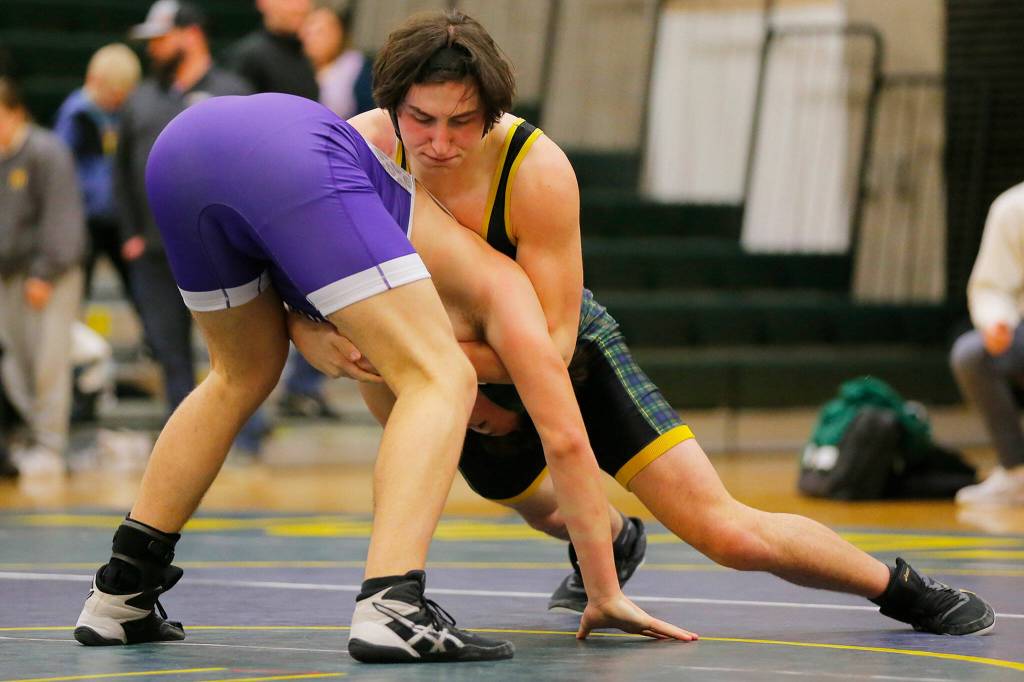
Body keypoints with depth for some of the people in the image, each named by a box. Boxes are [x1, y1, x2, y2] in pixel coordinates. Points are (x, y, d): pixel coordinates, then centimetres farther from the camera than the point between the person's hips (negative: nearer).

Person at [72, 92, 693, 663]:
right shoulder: (500, 287, 22)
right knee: (440, 381, -1)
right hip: (289, 153, -8)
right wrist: (606, 595, 23)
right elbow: (567, 440, 18)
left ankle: (121, 594, 28)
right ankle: (391, 608, -21)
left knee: (245, 373, 30)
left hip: (183, 139, 8)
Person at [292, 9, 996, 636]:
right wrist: (316, 338, -41)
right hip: (469, 383, 3)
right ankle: (611, 539, 62)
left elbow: (550, 346, -33)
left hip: (574, 359, -3)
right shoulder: (363, 148, -27)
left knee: (728, 532, -10)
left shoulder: (537, 171, -34)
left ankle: (904, 588, 11)